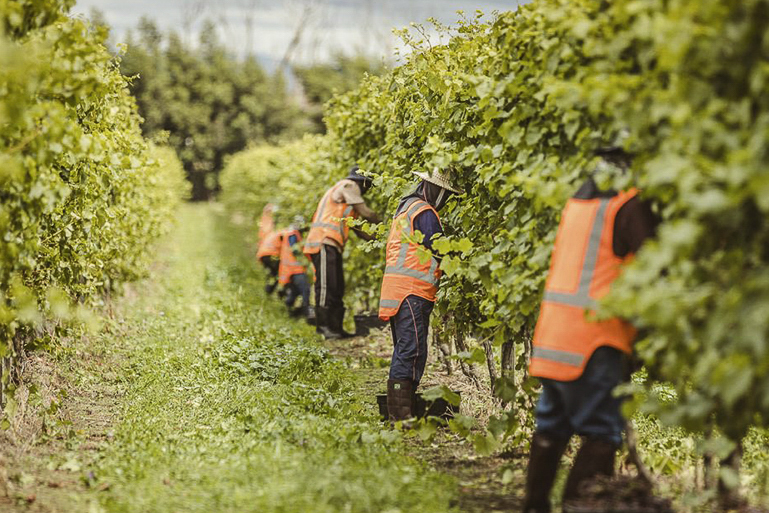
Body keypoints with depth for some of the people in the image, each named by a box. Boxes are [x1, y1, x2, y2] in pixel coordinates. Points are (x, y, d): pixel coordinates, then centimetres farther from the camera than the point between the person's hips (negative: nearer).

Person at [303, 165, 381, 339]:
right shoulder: (348, 186, -2)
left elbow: (357, 227, 26)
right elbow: (366, 213, -8)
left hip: (332, 246, 10)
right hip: (323, 243, -10)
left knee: (337, 288, 9)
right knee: (326, 285, -13)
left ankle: (336, 328, 10)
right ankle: (324, 326, -16)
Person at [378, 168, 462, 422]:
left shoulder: (406, 207, 22)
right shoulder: (424, 213, -10)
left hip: (396, 288, 11)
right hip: (412, 291, -11)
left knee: (405, 350, 14)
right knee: (412, 351, -12)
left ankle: (398, 410, 15)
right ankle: (402, 413, -15)